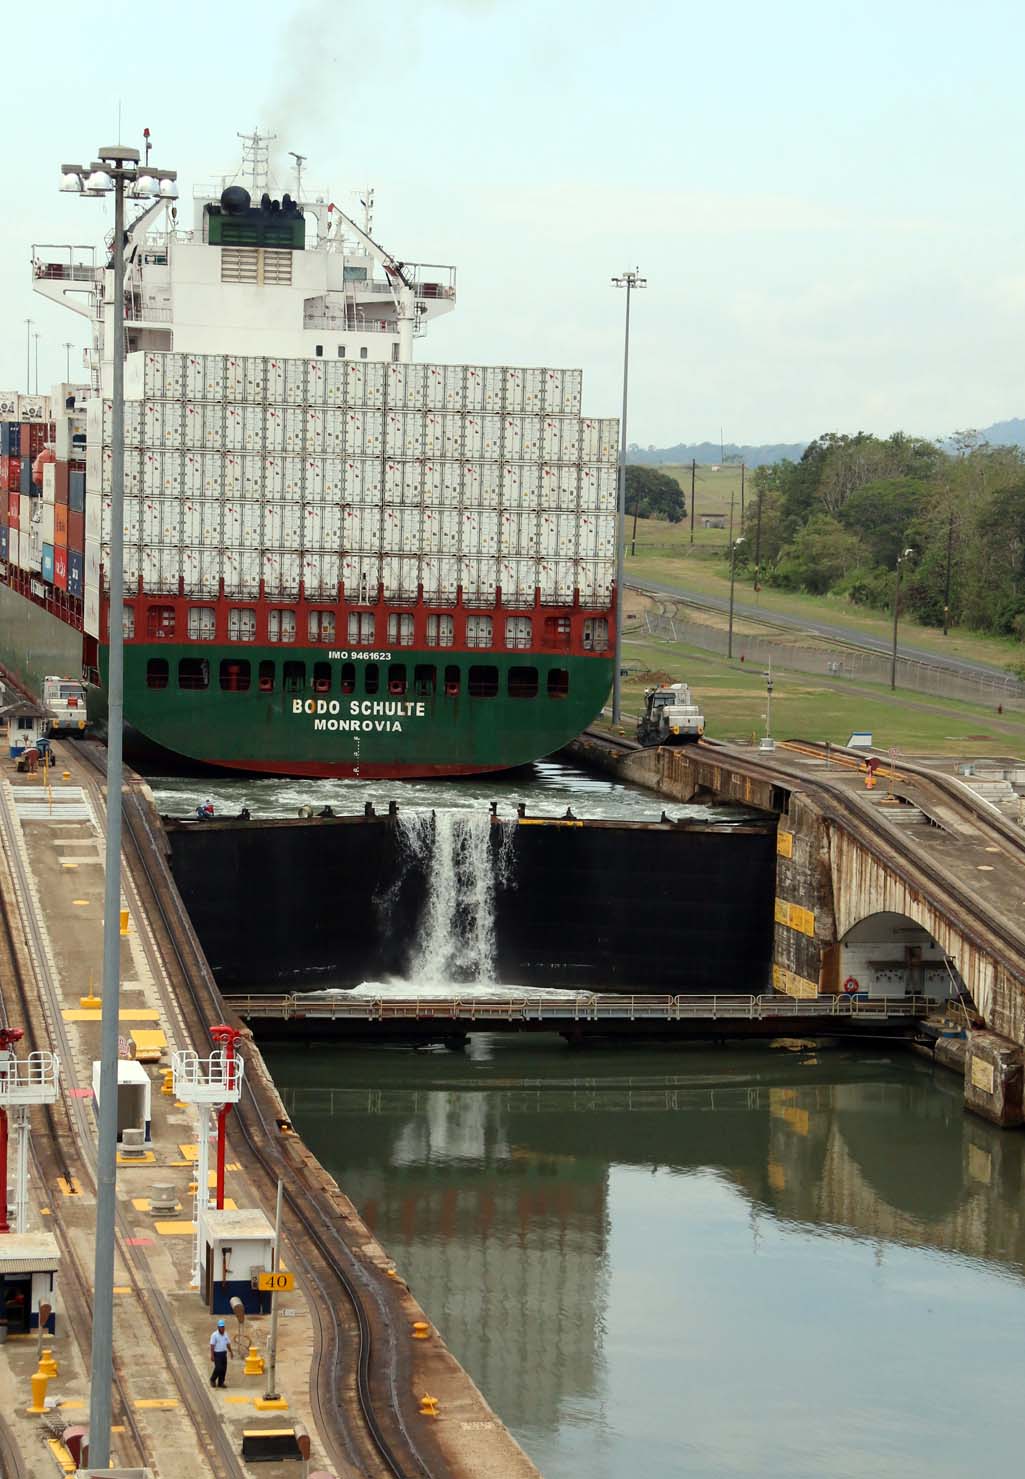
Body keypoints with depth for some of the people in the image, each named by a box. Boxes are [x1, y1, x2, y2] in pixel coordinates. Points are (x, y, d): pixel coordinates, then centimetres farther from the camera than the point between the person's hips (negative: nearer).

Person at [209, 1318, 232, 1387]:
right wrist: (212, 1355, -17)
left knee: (224, 1368, 4)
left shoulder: (226, 1334, 9)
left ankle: (220, 1383, 12)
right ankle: (212, 1380, 12)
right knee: (218, 1368, -11)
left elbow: (228, 1344, 17)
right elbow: (212, 1345, -12)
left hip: (224, 1353, 6)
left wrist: (230, 1352, 14)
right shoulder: (214, 1335, -10)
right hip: (217, 1354, -6)